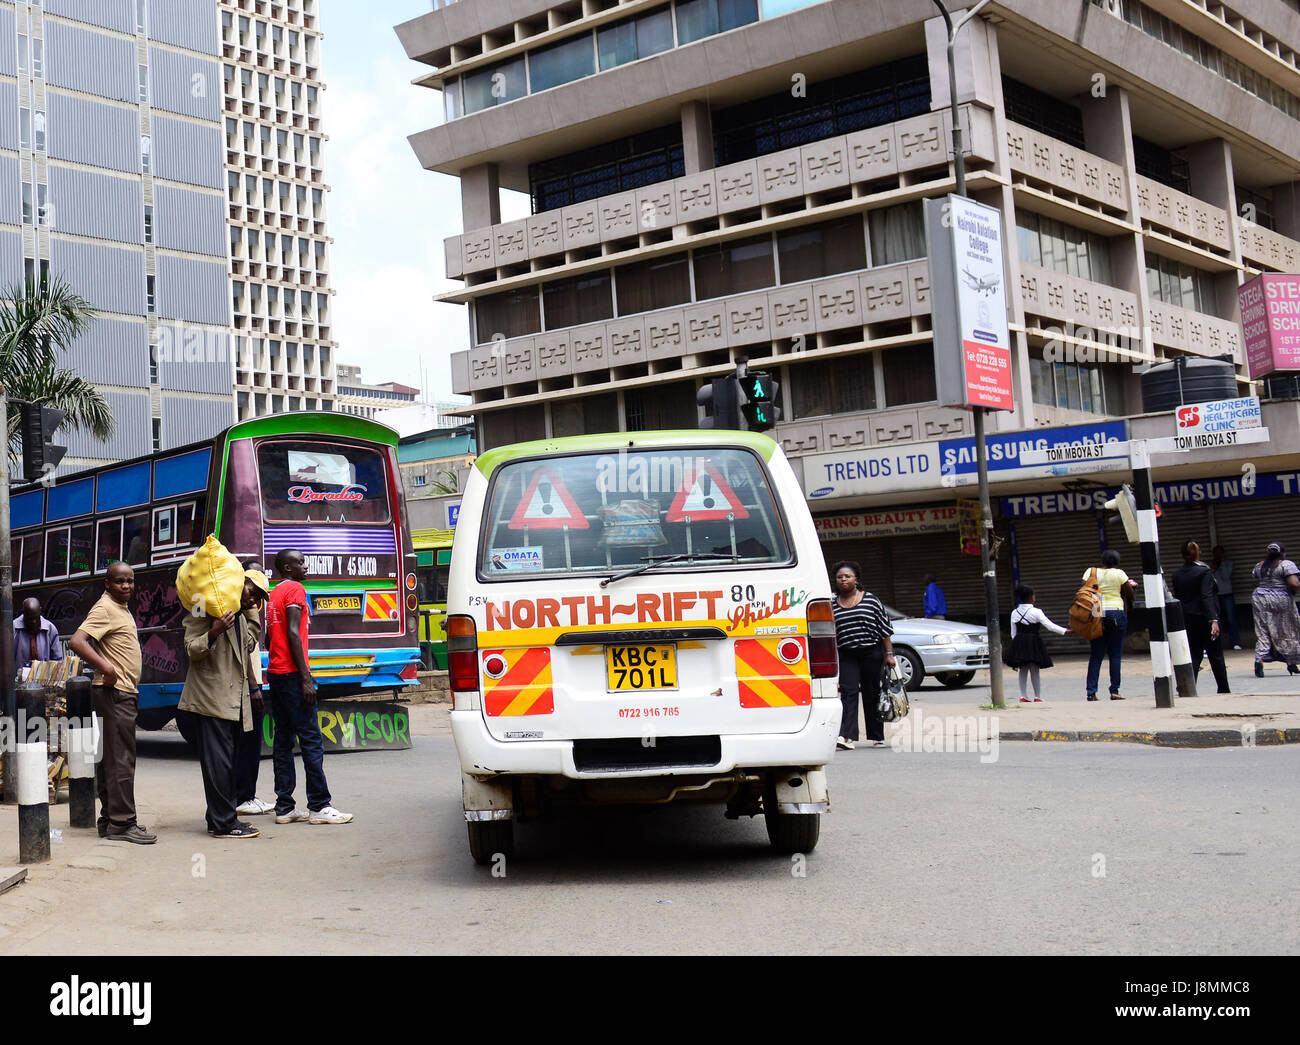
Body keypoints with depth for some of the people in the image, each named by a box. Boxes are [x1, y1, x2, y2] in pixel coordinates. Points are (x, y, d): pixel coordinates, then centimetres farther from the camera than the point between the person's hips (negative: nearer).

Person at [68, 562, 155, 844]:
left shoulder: (121, 608, 18)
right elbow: (77, 641, -25)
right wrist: (106, 668, -30)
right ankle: (121, 823, -8)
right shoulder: (105, 609, -12)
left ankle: (110, 820, 18)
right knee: (121, 758, -9)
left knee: (109, 757, 12)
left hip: (124, 693, 10)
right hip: (114, 693, -10)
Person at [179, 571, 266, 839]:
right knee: (219, 760, -9)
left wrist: (251, 616, 20)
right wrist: (214, 632, -28)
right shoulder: (206, 611, -6)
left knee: (227, 760, 12)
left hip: (234, 700, 9)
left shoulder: (241, 618, 20)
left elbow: (248, 646, 31)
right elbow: (191, 649, -11)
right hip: (213, 696, -9)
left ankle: (220, 819, 18)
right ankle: (223, 823, -7)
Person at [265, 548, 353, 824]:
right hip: (292, 674, -9)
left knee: (283, 740, 8)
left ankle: (284, 808, 7)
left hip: (276, 674, 9)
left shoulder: (274, 594, 20)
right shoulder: (295, 589, -7)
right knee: (311, 739, -8)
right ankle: (319, 806, -8)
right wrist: (306, 679, -19)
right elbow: (293, 634, -17)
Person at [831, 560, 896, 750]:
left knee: (872, 693, 6)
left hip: (872, 653, -1)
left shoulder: (870, 600, 2)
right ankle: (847, 736, -20)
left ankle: (877, 736, 17)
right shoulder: (833, 605, 7)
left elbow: (884, 629, 4)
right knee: (848, 692, -12)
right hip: (847, 655, 1)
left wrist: (889, 653, -1)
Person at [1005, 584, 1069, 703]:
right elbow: (1050, 626, -12)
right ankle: (1038, 697, 7)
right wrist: (1064, 631, -6)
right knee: (1034, 671, 2)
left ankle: (1023, 696, 7)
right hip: (1033, 643, -4)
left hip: (1019, 644, 4)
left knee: (1023, 670, 10)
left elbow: (1013, 633, 8)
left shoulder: (1014, 613, 4)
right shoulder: (1036, 612, -10)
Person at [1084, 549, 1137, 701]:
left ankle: (1091, 692, -1)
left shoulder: (1090, 572, 3)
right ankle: (1114, 691, 2)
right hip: (1116, 613, -2)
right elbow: (1130, 592, 4)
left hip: (1096, 615, 2)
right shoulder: (1119, 574, -3)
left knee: (1095, 655, 6)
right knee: (1115, 654, 4)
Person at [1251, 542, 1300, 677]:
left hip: (1260, 599, 4)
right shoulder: (1286, 564, -9)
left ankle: (1259, 658, -17)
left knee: (1262, 632, 4)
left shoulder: (1259, 566, 9)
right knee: (1288, 631, 9)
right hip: (1282, 600, -4)